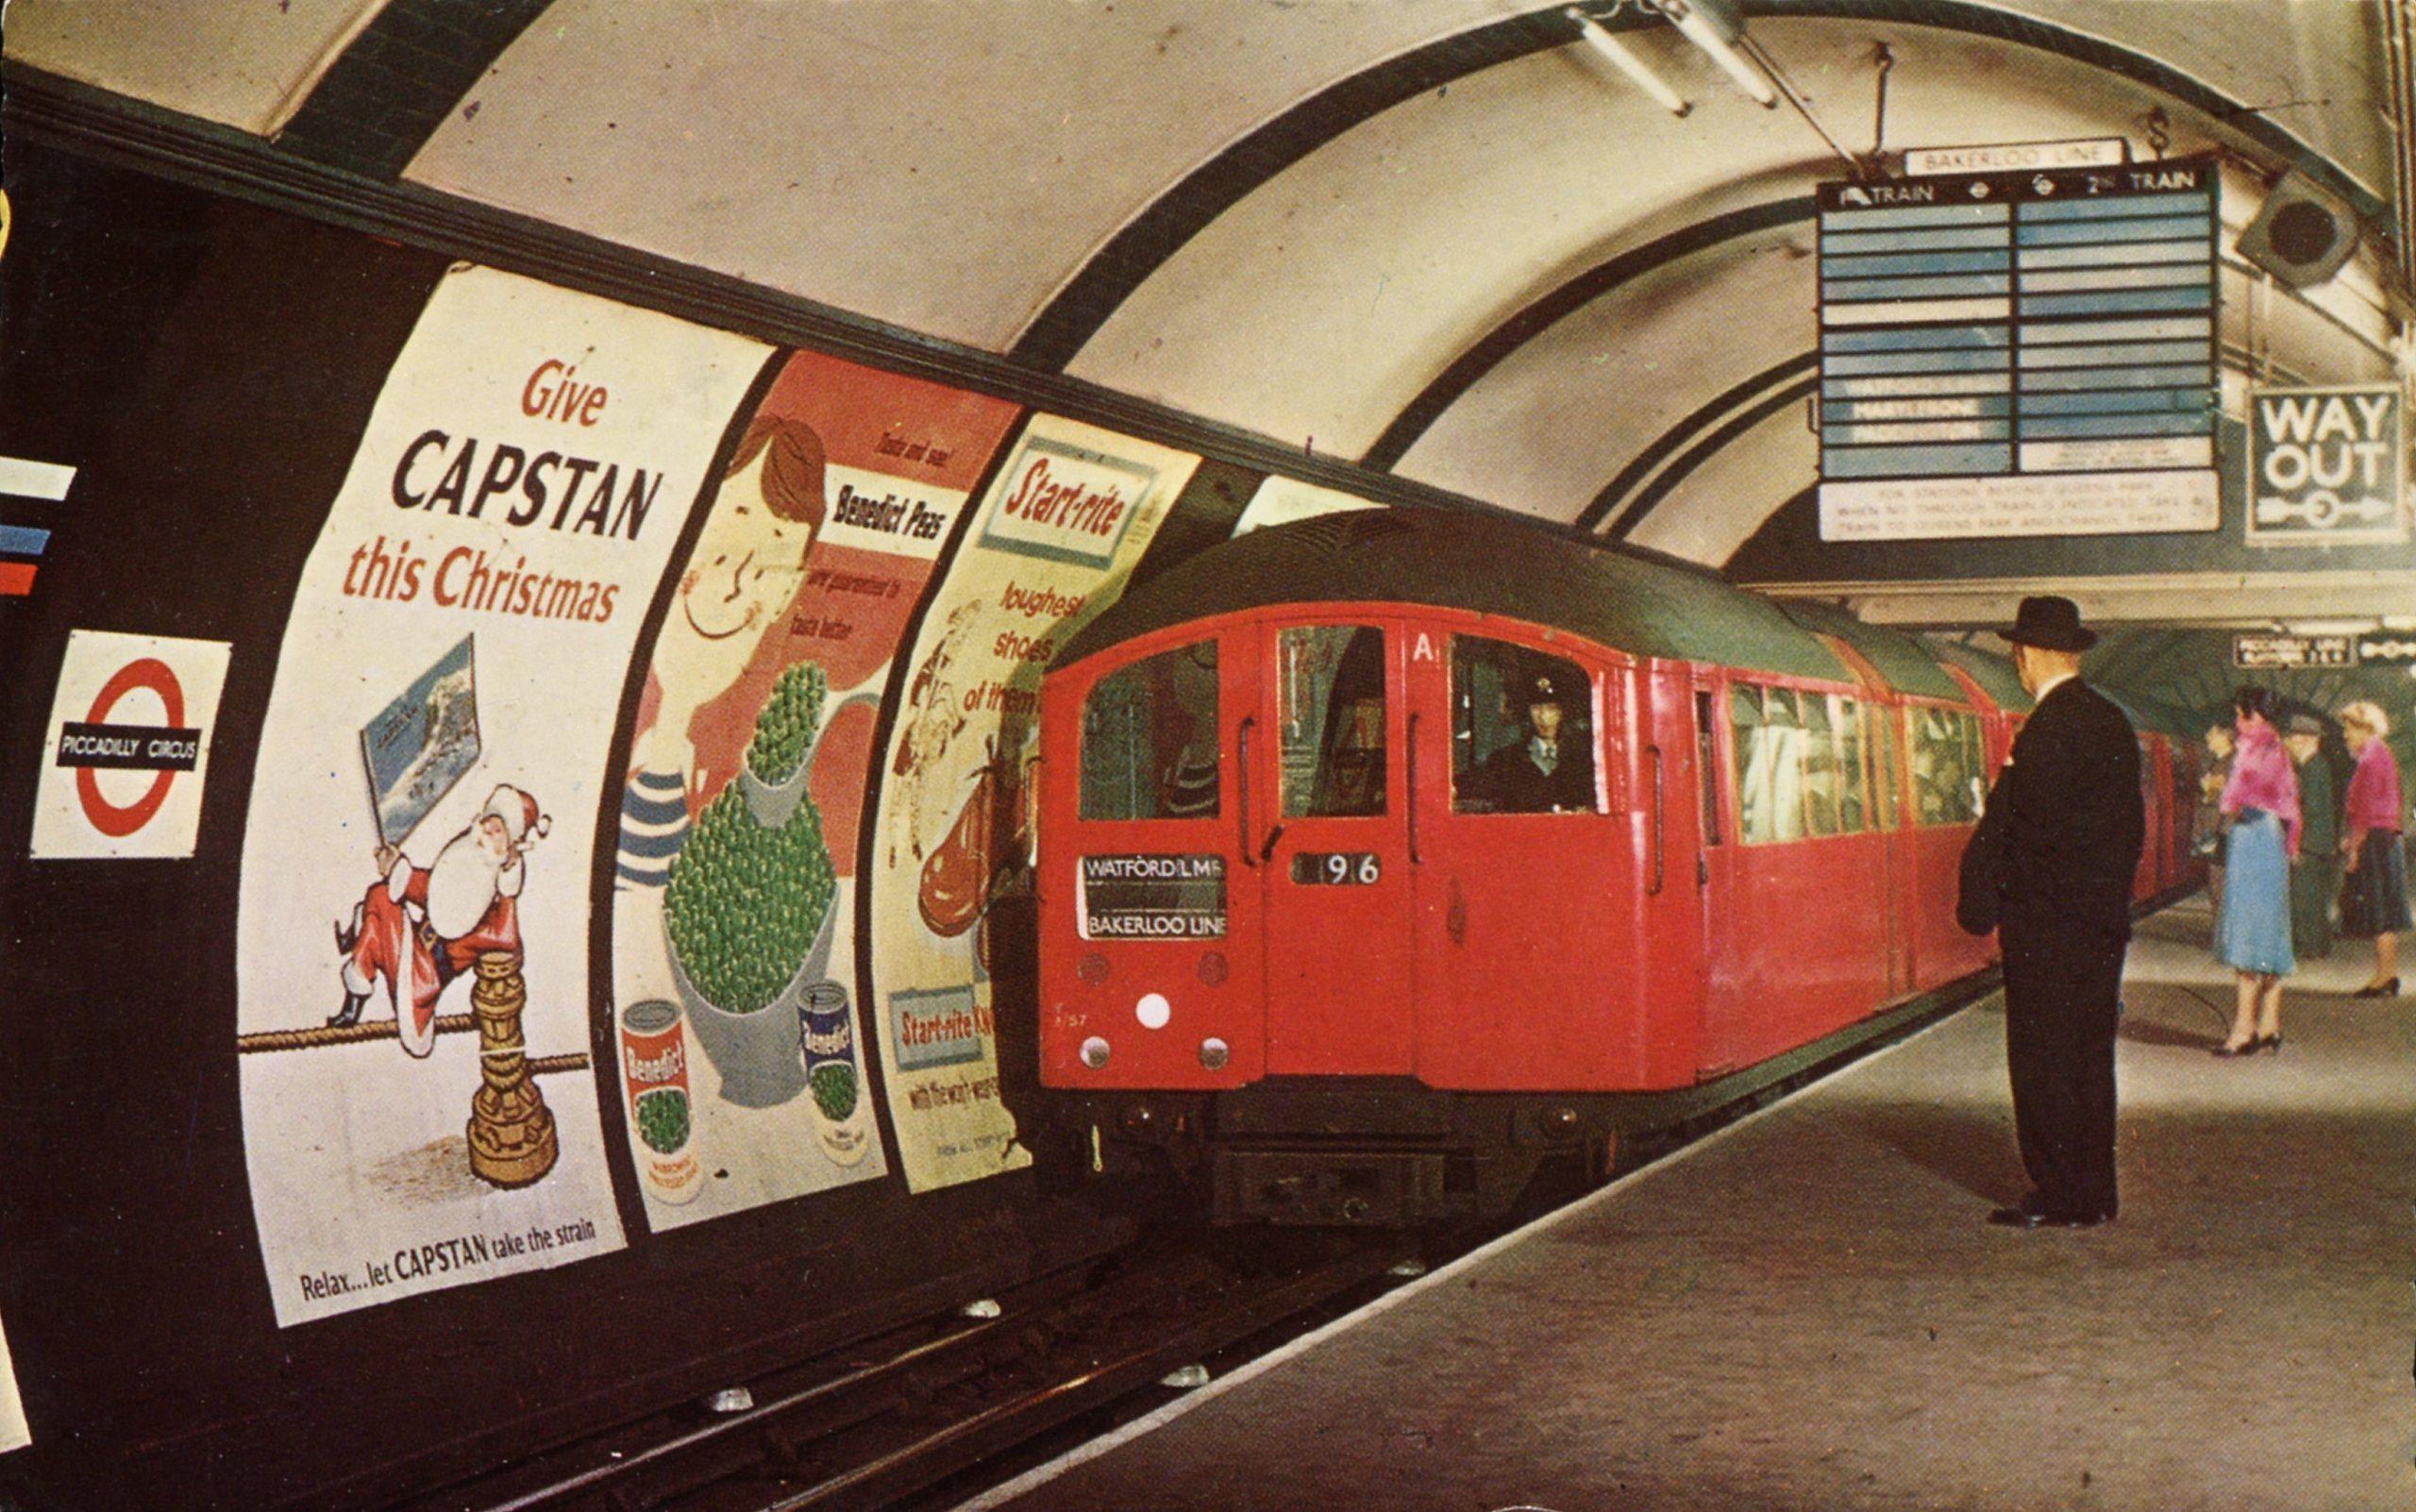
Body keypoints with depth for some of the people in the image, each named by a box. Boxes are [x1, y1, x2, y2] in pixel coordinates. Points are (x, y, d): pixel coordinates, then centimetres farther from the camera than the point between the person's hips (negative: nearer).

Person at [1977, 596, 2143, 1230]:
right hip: (2105, 916, 9)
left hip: (2047, 922, -9)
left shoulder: (2045, 730, -17)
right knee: (2092, 1055, 13)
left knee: (2042, 1059, -2)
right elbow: (2132, 824, 14)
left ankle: (2057, 1195, 0)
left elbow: (2032, 827, -20)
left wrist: (2001, 791, -1)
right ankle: (2094, 1193, 18)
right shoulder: (2113, 721, 11)